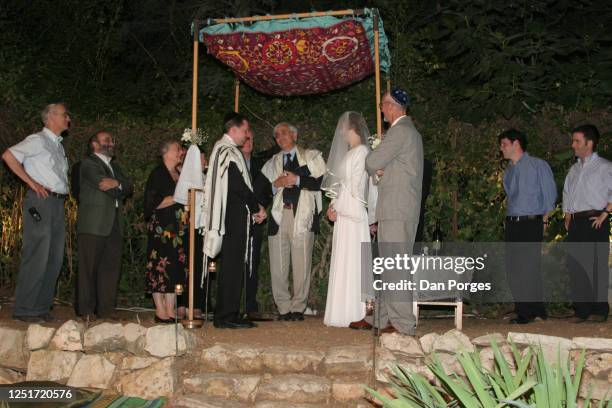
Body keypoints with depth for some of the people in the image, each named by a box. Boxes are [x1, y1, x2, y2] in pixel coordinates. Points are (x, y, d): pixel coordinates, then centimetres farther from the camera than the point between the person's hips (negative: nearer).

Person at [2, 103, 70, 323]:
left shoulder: (58, 145, 21)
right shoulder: (38, 140, -5)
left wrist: (64, 192, 11)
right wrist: (31, 183, -15)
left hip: (58, 204, 9)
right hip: (41, 201, -8)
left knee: (55, 259, 8)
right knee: (36, 256, -9)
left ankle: (42, 307, 15)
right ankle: (24, 309, -2)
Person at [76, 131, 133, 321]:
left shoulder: (114, 165, 24)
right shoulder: (88, 163, -1)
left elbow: (129, 187, 10)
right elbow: (104, 185, -14)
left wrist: (117, 183, -9)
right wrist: (120, 188, 2)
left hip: (114, 225, 7)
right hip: (93, 224, -7)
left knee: (111, 268, 4)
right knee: (89, 268, -3)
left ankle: (106, 310, 9)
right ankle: (87, 311, 1)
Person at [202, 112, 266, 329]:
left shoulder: (222, 149, 18)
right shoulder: (229, 152, -13)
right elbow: (239, 186, -18)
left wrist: (254, 208, 12)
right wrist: (257, 208, -5)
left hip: (231, 216, 10)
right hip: (235, 216, -10)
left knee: (232, 266, 12)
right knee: (233, 266, -7)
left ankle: (226, 314, 17)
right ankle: (227, 316, -3)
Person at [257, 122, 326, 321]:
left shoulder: (312, 156, 11)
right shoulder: (272, 163, 21)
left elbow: (323, 181, -4)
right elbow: (261, 191, 14)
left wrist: (298, 180, -8)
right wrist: (276, 184, -3)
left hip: (302, 216, -3)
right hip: (279, 216, 3)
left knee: (302, 265, -3)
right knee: (278, 266, -1)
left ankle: (298, 307, 6)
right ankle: (284, 308, 8)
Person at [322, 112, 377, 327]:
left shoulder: (361, 152, -9)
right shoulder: (349, 153, 18)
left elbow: (355, 187, -13)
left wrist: (338, 207, -7)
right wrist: (334, 206, 5)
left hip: (352, 214, -9)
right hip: (343, 213, 9)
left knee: (351, 261, -8)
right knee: (343, 262, 8)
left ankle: (353, 313, -5)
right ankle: (345, 311, 10)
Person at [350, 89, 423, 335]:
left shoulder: (400, 131, -13)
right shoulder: (410, 131, 21)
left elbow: (372, 162, -15)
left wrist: (375, 170, 8)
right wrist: (380, 171, 3)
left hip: (397, 211, -10)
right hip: (395, 211, 10)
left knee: (396, 266, -8)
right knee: (388, 266, 13)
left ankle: (403, 324, -5)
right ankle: (380, 317, 20)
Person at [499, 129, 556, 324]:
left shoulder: (538, 165, -3)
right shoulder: (508, 171, 15)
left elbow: (550, 194, 0)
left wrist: (544, 220, -1)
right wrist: (510, 217, 11)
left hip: (531, 222, -6)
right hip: (512, 224, 6)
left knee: (528, 267, -7)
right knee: (512, 268, 4)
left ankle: (530, 312, 0)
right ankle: (522, 309, 14)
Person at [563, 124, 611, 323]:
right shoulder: (574, 169, 19)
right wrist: (568, 216, 16)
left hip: (595, 222, -6)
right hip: (576, 223, 6)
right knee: (576, 267, 4)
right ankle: (581, 311, 10)